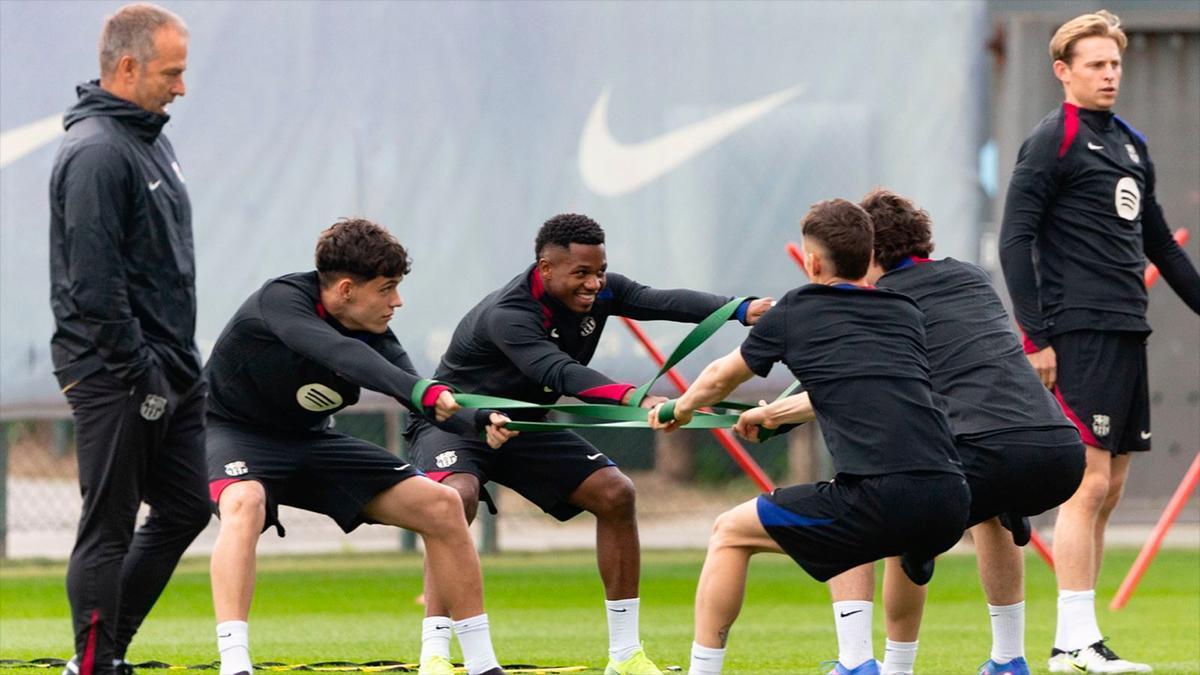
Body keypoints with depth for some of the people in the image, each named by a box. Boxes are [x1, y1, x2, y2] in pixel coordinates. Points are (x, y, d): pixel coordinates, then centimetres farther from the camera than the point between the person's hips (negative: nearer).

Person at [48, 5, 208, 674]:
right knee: (109, 529, -4)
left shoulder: (151, 138, 14)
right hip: (115, 375, -10)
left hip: (167, 373, 10)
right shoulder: (96, 153, -17)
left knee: (186, 508, 12)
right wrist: (141, 375, -20)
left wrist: (183, 366, 18)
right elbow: (94, 285, -22)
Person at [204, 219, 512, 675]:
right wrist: (424, 393, -58)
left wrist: (480, 423, -39)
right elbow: (340, 354, -45)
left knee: (441, 506, -1)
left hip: (308, 441, 7)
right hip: (234, 433, -7)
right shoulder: (281, 300, -26)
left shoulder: (373, 332, -8)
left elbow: (432, 407, -16)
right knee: (244, 505, -41)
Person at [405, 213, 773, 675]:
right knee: (458, 497, -36)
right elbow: (560, 373, -47)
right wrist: (635, 398, -62)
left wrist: (743, 309, -44)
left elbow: (663, 301, -26)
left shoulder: (598, 292, -11)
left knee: (615, 494, -4)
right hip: (453, 421, -7)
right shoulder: (506, 315, -33)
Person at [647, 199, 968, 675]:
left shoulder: (795, 311, 12)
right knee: (846, 523, 38)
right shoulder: (907, 313, 24)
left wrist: (679, 409, 53)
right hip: (950, 502, 5)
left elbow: (719, 379, 30)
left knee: (730, 533, 15)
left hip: (880, 498, -5)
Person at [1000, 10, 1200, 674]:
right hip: (1080, 333, -8)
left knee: (1108, 489, 8)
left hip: (1127, 333, 8)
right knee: (1089, 484, -11)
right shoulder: (1053, 140, -6)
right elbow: (1015, 240, -11)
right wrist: (1036, 339, -16)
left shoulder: (1131, 144, 18)